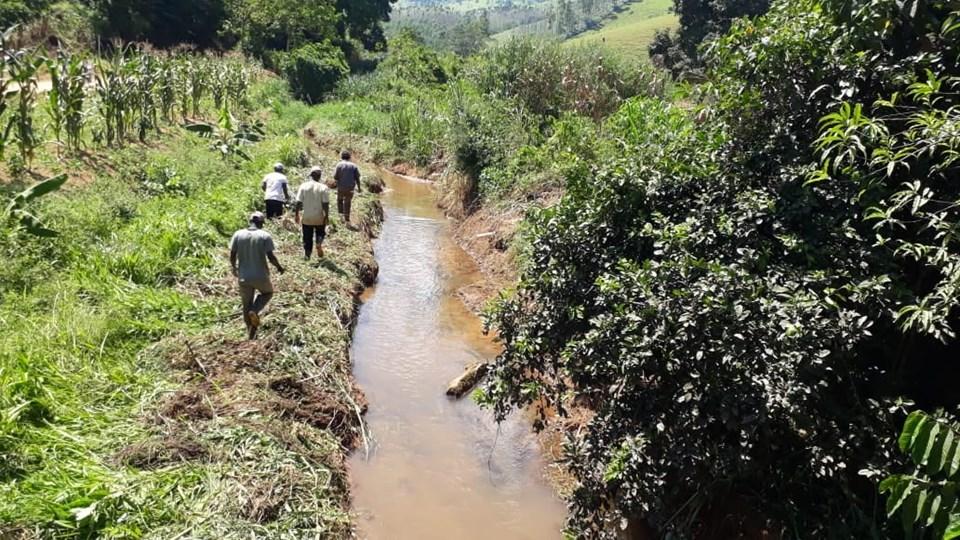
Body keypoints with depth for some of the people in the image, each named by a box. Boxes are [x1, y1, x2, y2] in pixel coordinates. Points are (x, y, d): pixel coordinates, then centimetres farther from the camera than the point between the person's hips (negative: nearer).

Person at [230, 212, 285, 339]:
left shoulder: (238, 234, -1)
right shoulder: (265, 236, -9)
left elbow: (232, 256, 0)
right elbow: (271, 257, -15)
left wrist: (234, 268, 20)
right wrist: (279, 267, 4)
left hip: (244, 278, 3)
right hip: (261, 277, -3)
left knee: (247, 305, 18)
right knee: (267, 292, 28)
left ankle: (252, 336, 25)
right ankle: (255, 311, 1)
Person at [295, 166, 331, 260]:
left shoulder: (304, 186, -5)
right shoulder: (323, 187, -10)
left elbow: (298, 202, -5)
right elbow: (325, 204, -13)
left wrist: (297, 215, 5)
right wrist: (326, 216, -5)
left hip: (306, 218, 1)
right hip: (319, 217, -1)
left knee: (307, 238, 14)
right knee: (320, 232, 22)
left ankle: (307, 254, 11)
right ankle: (319, 243, -6)